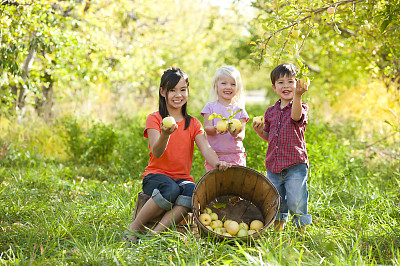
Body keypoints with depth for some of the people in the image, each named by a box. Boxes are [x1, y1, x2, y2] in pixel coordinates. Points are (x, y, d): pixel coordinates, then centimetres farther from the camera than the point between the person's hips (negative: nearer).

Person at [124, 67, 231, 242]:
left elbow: (205, 148, -5)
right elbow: (157, 152, -13)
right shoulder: (154, 119, 1)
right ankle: (134, 228, -20)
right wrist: (165, 134, -35)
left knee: (192, 191, -33)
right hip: (156, 175, -3)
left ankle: (156, 233, -33)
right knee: (171, 189, -37)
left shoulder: (193, 124, 12)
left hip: (183, 178, 3)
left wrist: (216, 163, -28)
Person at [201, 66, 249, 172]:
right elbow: (207, 128, -7)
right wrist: (215, 129, -30)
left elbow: (242, 136, -1)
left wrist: (236, 135, -25)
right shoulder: (210, 107, 5)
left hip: (236, 156, 1)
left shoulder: (239, 110, 7)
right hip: (215, 156, -1)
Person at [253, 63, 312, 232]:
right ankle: (278, 230, 31)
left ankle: (302, 232, 11)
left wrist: (298, 95, -44)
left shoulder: (301, 107, -3)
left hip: (295, 165, -5)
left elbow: (296, 116, -29)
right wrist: (260, 132, -2)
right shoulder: (270, 111, 12)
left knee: (296, 204, -4)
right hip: (273, 165, 5)